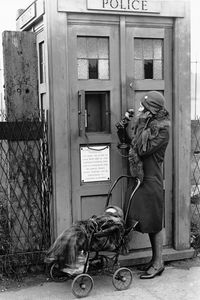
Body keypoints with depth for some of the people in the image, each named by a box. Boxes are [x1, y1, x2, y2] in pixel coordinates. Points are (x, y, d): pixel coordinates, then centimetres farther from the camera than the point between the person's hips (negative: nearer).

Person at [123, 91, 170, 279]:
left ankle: (159, 263, 13)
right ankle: (155, 258, 26)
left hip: (151, 180, -8)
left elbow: (143, 149, -21)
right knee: (144, 220, 13)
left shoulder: (162, 129, -13)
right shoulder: (146, 124, 11)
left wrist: (143, 126, -17)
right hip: (139, 177, 8)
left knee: (154, 223, 1)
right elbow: (134, 147, 17)